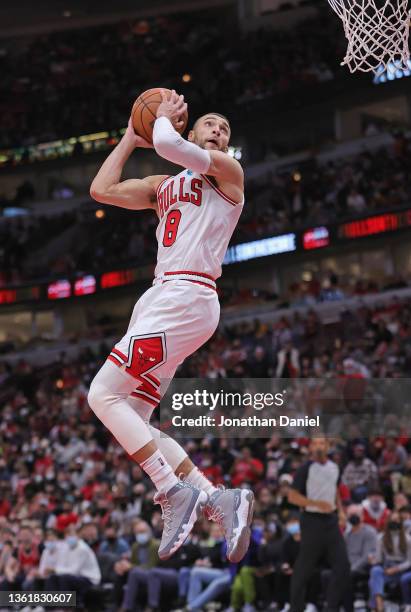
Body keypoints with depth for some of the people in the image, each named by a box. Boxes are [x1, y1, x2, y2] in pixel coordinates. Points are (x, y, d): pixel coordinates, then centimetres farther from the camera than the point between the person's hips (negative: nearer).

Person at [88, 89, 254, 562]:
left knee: (103, 395, -16)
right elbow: (101, 190, 19)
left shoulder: (226, 169, 1)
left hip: (184, 297, -9)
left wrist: (163, 119, 5)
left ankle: (175, 493, -17)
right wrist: (131, 136, 22)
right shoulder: (164, 187, 25)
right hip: (160, 298, 9)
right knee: (131, 424, 1)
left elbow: (168, 146, -16)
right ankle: (219, 501, -3)